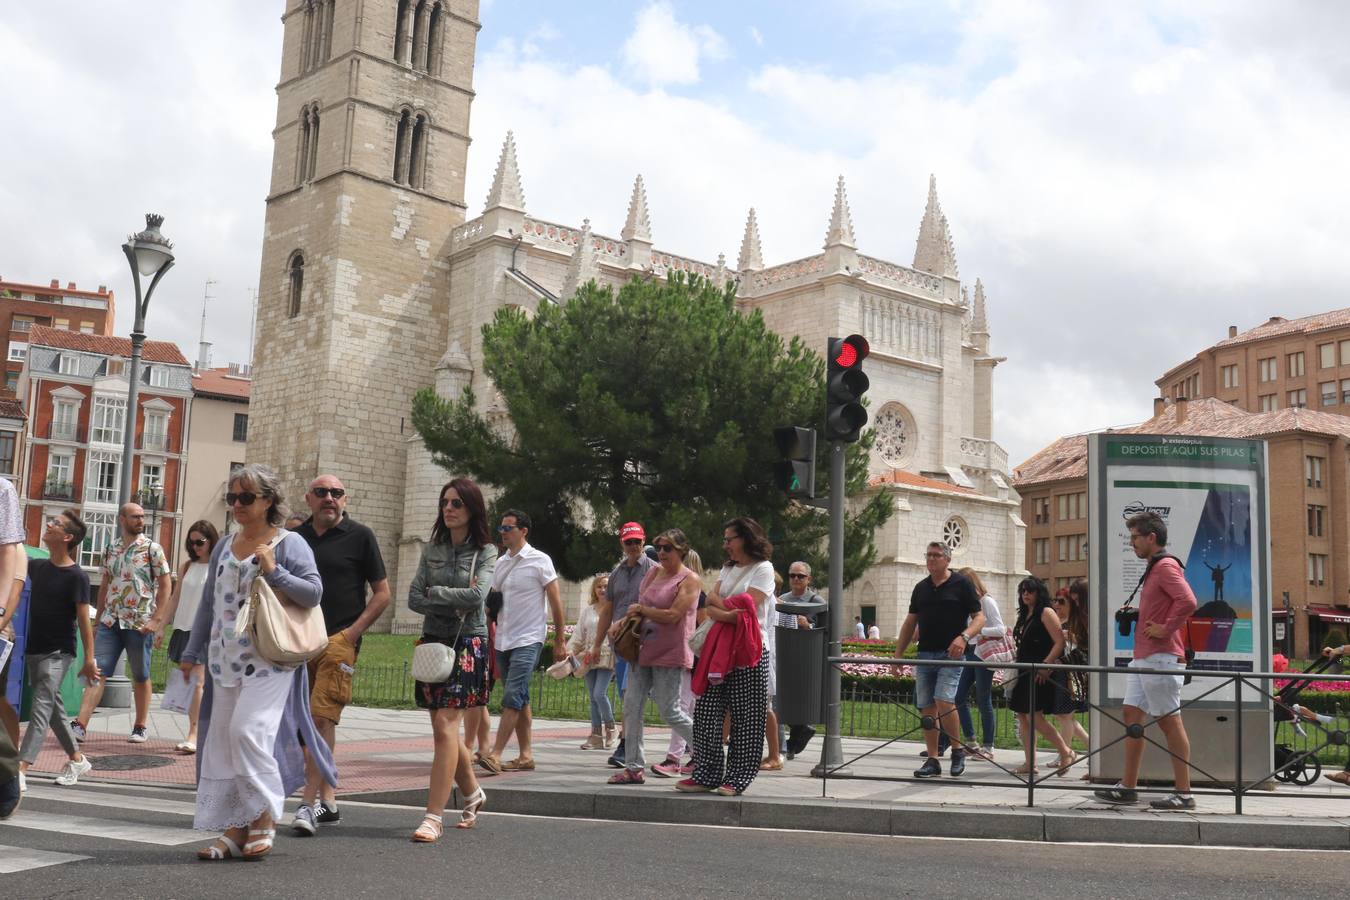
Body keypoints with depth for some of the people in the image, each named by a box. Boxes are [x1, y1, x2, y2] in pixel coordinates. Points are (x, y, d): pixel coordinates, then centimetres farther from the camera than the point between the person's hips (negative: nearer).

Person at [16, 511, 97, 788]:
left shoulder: (76, 576, -13)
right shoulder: (38, 567, 5)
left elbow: (84, 620, -14)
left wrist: (89, 660, -16)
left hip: (58, 653, -7)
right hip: (34, 649, 7)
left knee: (41, 707, -16)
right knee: (53, 706, 15)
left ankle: (19, 771, -25)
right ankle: (76, 759, 29)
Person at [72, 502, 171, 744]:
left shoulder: (152, 548, -2)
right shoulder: (111, 549, 11)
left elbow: (165, 585, -5)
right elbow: (104, 586, 17)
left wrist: (157, 619, -12)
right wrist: (98, 620, 15)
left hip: (140, 623, -4)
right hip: (110, 621, 4)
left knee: (141, 677, 6)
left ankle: (140, 727, 16)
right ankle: (80, 725, -8)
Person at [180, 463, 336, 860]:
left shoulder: (289, 543, -3)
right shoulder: (223, 547, 15)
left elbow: (314, 592, -9)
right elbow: (209, 603, 21)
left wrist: (273, 571, -18)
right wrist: (192, 652, 20)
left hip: (270, 661, -6)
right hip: (226, 661, 7)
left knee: (247, 730, -18)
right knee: (222, 742, 4)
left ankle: (264, 817, -4)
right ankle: (236, 828, 12)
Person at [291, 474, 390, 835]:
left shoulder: (359, 536, 2)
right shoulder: (295, 537, 13)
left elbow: (382, 593, 2)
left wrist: (352, 632, -8)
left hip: (339, 640, -5)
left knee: (322, 717, -14)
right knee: (309, 721, 9)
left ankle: (308, 802, -13)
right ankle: (328, 802, 19)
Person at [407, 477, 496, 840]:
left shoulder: (485, 551, -2)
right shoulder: (432, 549, 11)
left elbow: (477, 595, -17)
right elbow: (414, 598, 3)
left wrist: (434, 593, -7)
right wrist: (454, 603, -10)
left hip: (468, 644, -5)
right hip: (434, 642, 5)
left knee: (445, 726, -13)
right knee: (445, 730, 11)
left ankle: (433, 817, -13)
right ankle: (472, 793, 35)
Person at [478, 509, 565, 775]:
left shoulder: (540, 561, -5)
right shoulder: (501, 563, 13)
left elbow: (555, 603, -2)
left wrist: (559, 641, -2)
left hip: (528, 641, -7)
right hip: (503, 641, 7)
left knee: (512, 698, -15)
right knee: (520, 700, 10)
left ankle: (495, 755, -18)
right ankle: (526, 756, 15)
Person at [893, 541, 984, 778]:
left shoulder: (961, 584, 0)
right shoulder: (921, 588, 15)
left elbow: (979, 618, -3)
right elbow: (910, 623, 19)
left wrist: (964, 637, -21)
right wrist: (898, 654, 13)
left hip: (950, 653, -5)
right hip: (925, 653, 5)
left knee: (944, 701, -19)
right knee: (926, 707, 3)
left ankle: (957, 750, 1)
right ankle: (932, 761, 9)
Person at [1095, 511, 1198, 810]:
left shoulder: (1166, 566, -13)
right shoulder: (1154, 568, 19)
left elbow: (1188, 602, -27)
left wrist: (1165, 630, -20)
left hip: (1160, 657, -10)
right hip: (1143, 657, 10)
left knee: (1170, 721, -5)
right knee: (1131, 715, 10)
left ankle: (1184, 793, 1)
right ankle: (1127, 787, 15)